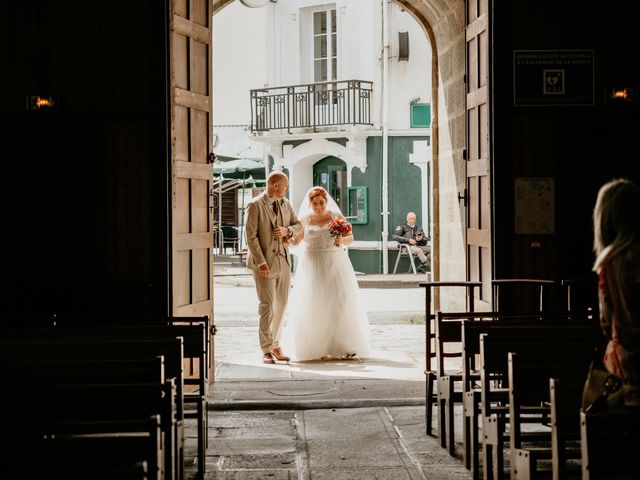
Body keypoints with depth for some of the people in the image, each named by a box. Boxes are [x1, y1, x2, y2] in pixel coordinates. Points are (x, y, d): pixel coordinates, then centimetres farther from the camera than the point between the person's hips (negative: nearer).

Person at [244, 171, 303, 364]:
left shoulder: (285, 204, 10)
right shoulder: (255, 205, -10)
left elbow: (298, 225, 17)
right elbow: (251, 236, -13)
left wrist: (288, 230, -7)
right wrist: (261, 262, -18)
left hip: (283, 261, 7)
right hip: (264, 262, -6)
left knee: (281, 305, 10)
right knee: (267, 306, -6)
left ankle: (275, 346, 21)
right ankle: (267, 350, -1)